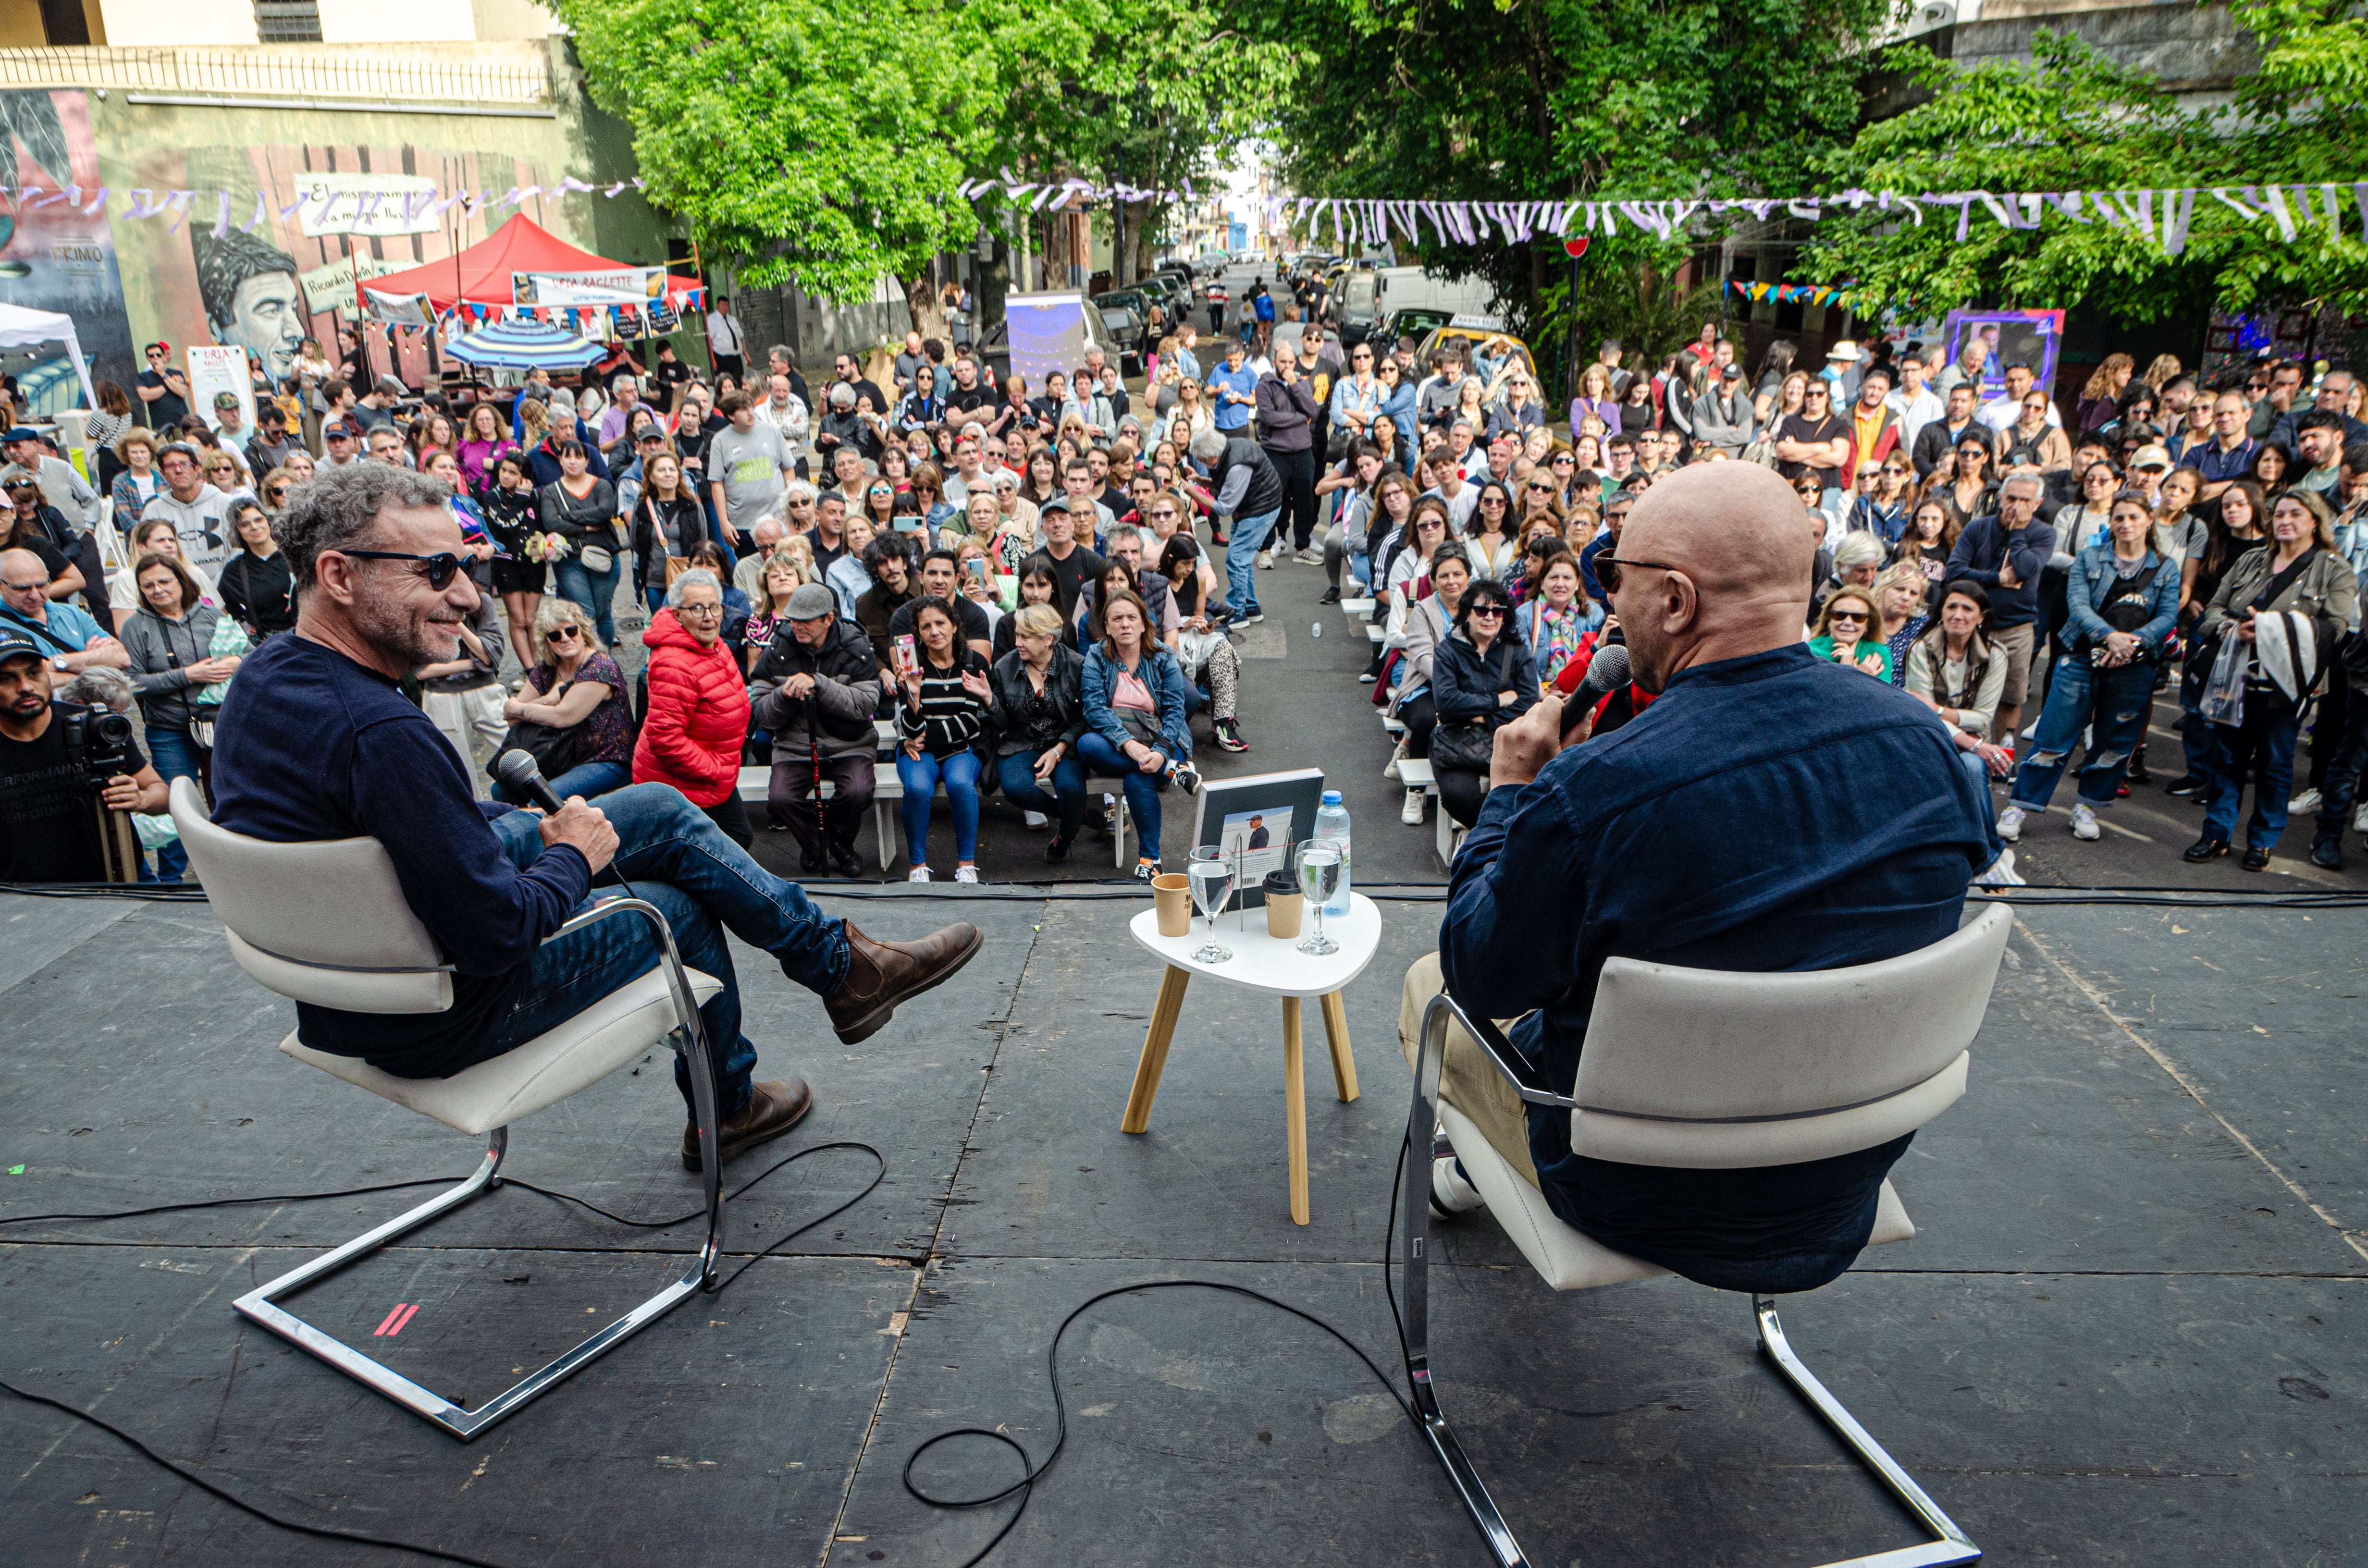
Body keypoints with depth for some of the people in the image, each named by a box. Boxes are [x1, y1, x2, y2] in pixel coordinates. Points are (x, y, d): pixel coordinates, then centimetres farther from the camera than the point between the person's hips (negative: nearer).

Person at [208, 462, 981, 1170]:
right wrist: (574, 858, -12)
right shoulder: (380, 735, -35)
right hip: (437, 1022, -9)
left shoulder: (265, 677, -2)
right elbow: (497, 935, -31)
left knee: (661, 811, 11)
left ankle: (838, 961, 24)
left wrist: (535, 828, 5)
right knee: (678, 907, 11)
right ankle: (727, 1110, 35)